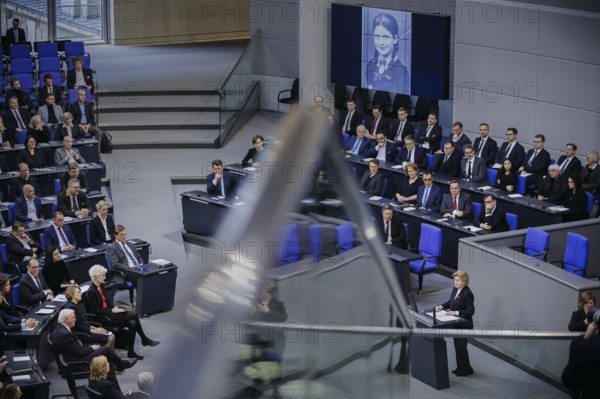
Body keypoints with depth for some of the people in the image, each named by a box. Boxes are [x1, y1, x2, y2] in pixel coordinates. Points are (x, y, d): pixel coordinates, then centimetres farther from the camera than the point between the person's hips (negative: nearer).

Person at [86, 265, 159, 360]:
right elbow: (96, 311, -18)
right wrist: (112, 311, -17)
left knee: (132, 323, -13)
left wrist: (114, 308, -2)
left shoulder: (101, 286, 7)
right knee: (133, 314, -17)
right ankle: (144, 340, -3)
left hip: (109, 312, 8)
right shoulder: (90, 293, -18)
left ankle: (130, 352, -4)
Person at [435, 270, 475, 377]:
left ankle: (466, 370, 15)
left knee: (461, 346, 1)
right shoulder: (455, 289, 2)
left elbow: (471, 311, -23)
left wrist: (456, 312, -29)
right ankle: (460, 367, 29)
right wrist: (442, 306, -2)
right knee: (457, 345, 16)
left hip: (464, 325, -8)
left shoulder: (467, 294, -23)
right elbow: (450, 301, 16)